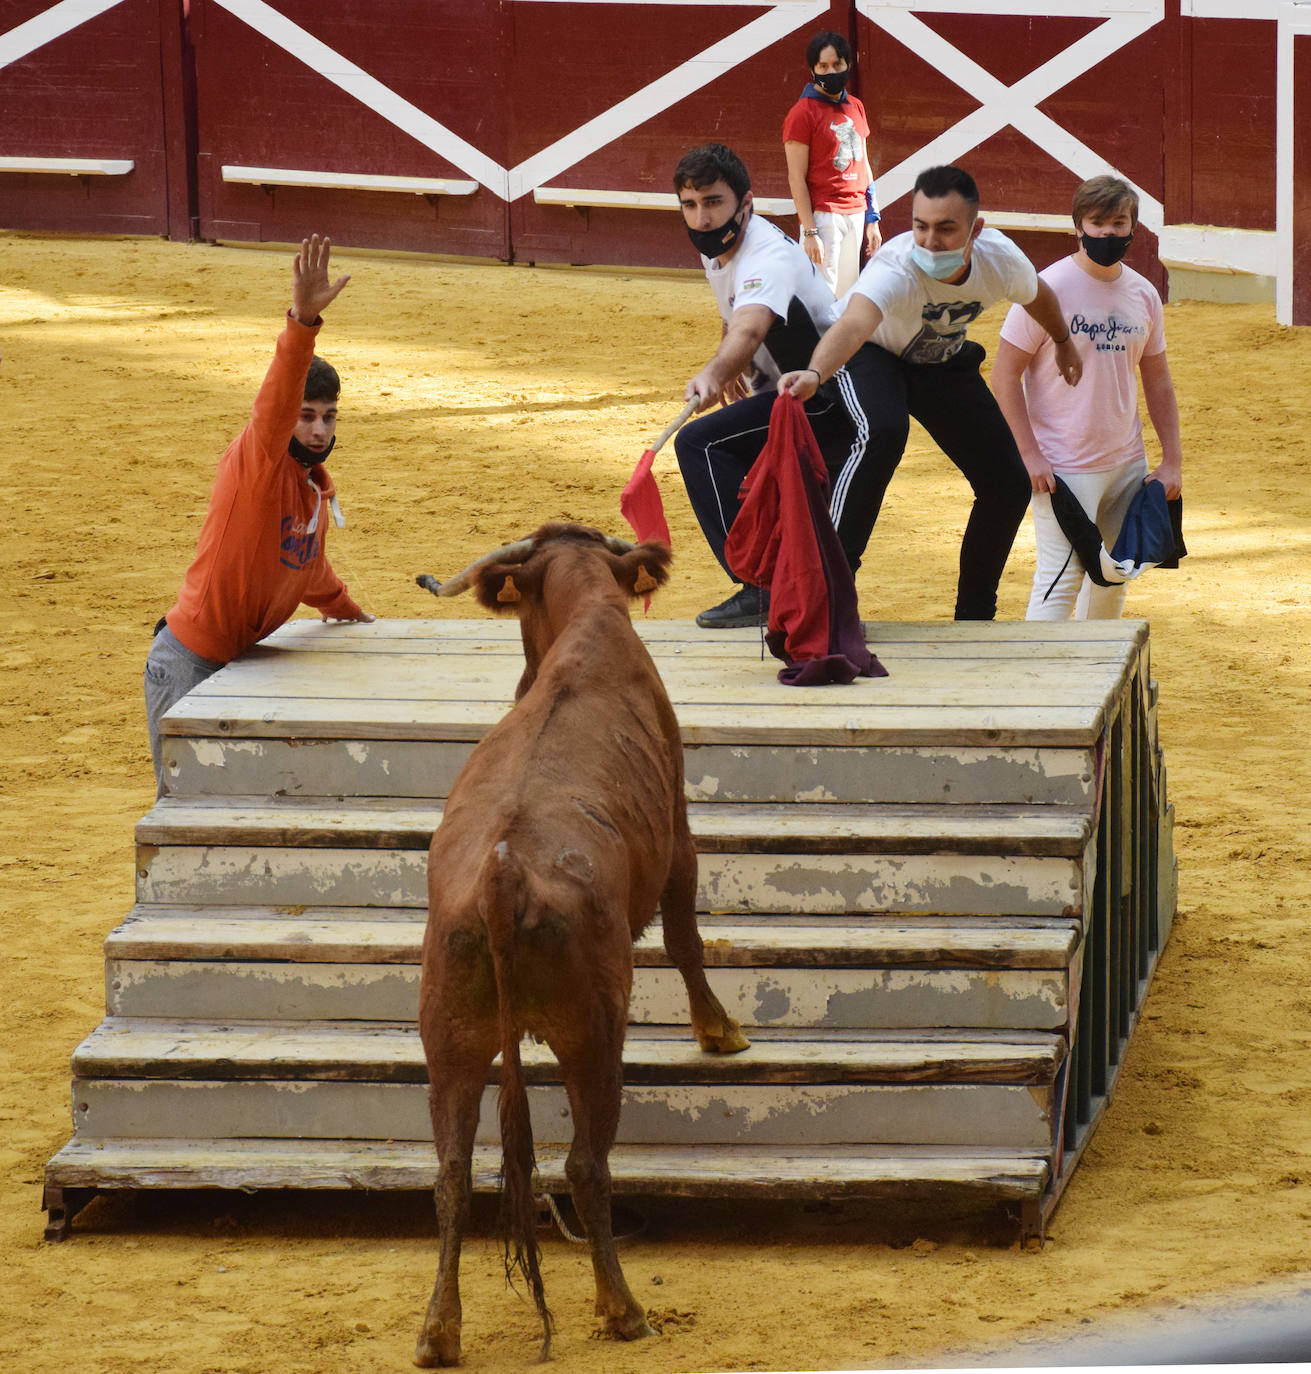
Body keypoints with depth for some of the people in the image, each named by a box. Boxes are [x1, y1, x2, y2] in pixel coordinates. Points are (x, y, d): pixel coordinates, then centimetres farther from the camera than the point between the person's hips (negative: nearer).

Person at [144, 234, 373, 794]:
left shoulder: (317, 487, 8)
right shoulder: (253, 463, -16)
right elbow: (276, 401, -36)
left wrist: (350, 613, 45)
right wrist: (302, 321, -52)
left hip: (236, 663, 8)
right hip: (186, 661, -8)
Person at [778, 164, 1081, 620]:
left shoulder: (1000, 259, -26)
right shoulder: (895, 269, -42)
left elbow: (1037, 296, -1)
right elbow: (853, 325, -62)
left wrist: (1063, 344, 19)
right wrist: (815, 373, -82)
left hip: (946, 364, 5)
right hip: (877, 358, -5)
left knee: (1008, 485, 4)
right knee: (881, 434, -37)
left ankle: (975, 617, 24)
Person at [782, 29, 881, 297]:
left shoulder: (855, 107, 13)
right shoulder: (803, 113, -9)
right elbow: (796, 178, -12)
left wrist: (872, 218, 15)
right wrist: (810, 232, -18)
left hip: (856, 215, 7)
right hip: (823, 214, -7)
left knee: (847, 295, 8)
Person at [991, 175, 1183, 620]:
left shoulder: (1143, 294, 6)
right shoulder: (1050, 287, -12)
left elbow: (1158, 383, 15)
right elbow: (1006, 374, -11)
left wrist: (1172, 461, 9)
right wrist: (1030, 454, -16)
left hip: (1127, 464, 6)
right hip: (1062, 466, -6)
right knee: (1062, 575, -11)